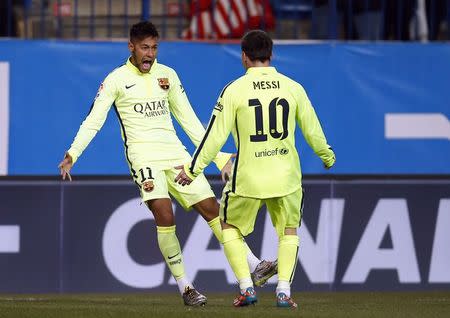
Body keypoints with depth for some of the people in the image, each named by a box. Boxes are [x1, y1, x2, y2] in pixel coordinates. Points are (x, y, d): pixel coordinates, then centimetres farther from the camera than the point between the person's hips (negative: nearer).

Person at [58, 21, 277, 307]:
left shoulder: (167, 75, 13)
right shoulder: (117, 80, 0)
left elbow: (189, 119, 19)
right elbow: (94, 121, -4)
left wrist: (219, 157, 16)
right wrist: (72, 154, -18)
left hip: (175, 153, 5)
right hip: (143, 156, -5)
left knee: (212, 208, 0)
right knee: (165, 216, -21)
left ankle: (255, 267, 4)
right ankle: (185, 286, -14)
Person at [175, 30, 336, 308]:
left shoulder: (234, 90, -8)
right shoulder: (293, 88, 0)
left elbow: (216, 135, -7)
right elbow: (312, 130, 10)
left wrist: (194, 169, 4)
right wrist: (327, 156, 30)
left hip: (248, 178, -2)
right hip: (287, 176, 2)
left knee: (231, 229, 19)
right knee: (289, 232, 20)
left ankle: (246, 288, 6)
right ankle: (284, 291, 6)